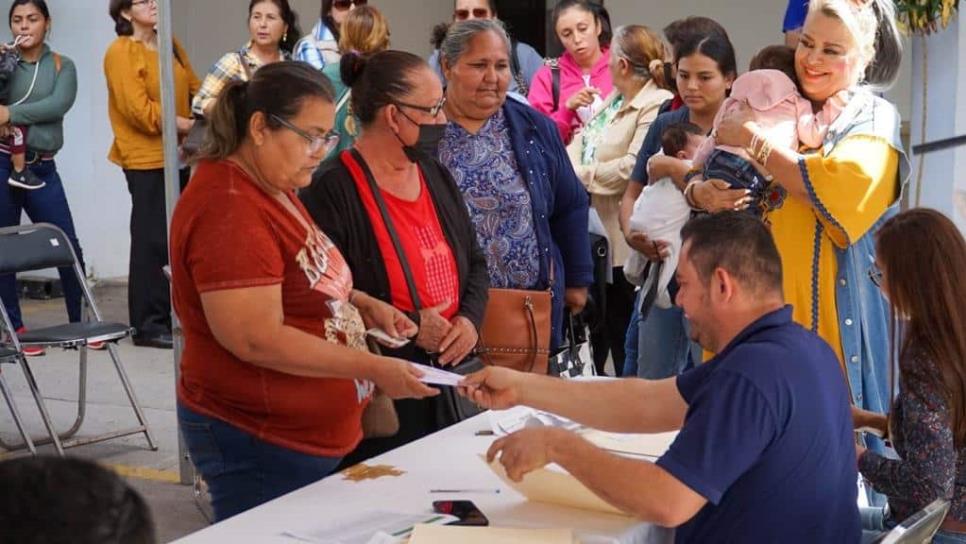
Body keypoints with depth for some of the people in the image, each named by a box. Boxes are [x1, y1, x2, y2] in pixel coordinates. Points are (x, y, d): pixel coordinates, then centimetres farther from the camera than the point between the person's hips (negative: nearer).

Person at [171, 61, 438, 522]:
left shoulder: (272, 188, 10)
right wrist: (374, 369, -24)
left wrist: (359, 304, 4)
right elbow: (258, 339, -27)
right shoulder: (227, 209, -21)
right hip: (259, 443, -10)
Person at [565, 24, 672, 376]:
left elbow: (633, 167, -25)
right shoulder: (613, 100, 17)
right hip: (592, 234, 9)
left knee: (623, 337, 2)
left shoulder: (657, 106, -15)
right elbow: (579, 143, 12)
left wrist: (581, 175, -13)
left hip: (623, 244, -9)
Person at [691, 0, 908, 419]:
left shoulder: (873, 119, -2)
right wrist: (699, 193, -11)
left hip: (824, 314, -4)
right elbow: (701, 177, 13)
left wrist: (752, 140, -15)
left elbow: (841, 192, -21)